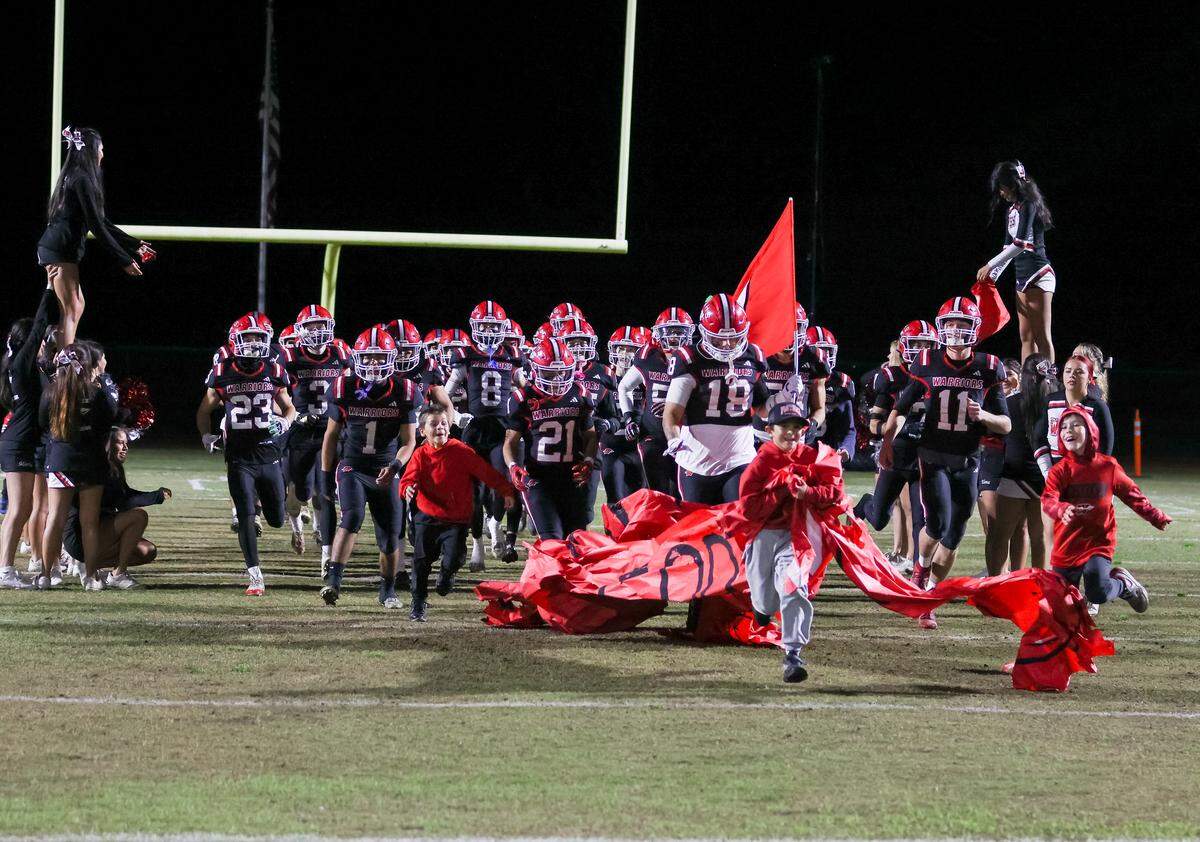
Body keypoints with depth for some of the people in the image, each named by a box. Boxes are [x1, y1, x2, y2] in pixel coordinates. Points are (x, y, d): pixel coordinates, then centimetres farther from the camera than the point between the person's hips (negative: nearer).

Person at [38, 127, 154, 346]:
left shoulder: (76, 177, 16)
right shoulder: (82, 180, -14)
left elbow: (101, 222, 20)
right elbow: (96, 226, -16)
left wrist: (134, 245, 21)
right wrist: (125, 260, -13)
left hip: (58, 249, 10)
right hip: (60, 250, -10)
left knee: (76, 306, 13)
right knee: (71, 311, -9)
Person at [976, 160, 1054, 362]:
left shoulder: (1028, 205, -12)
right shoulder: (1013, 209, 16)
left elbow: (1021, 244, -20)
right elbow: (1009, 247, 21)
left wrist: (990, 266, -17)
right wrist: (992, 277, 15)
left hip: (1038, 274, -9)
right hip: (1023, 277, 10)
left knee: (1042, 336, -11)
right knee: (1026, 337, 7)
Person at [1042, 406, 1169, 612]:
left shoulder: (1108, 466, 0)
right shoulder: (1060, 471, -5)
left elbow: (1131, 494, 14)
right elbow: (1048, 500, -22)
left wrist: (1156, 517, 20)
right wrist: (1062, 510, -44)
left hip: (1099, 543, -2)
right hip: (1066, 547, 2)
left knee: (1098, 594, -23)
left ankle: (1124, 584, 11)